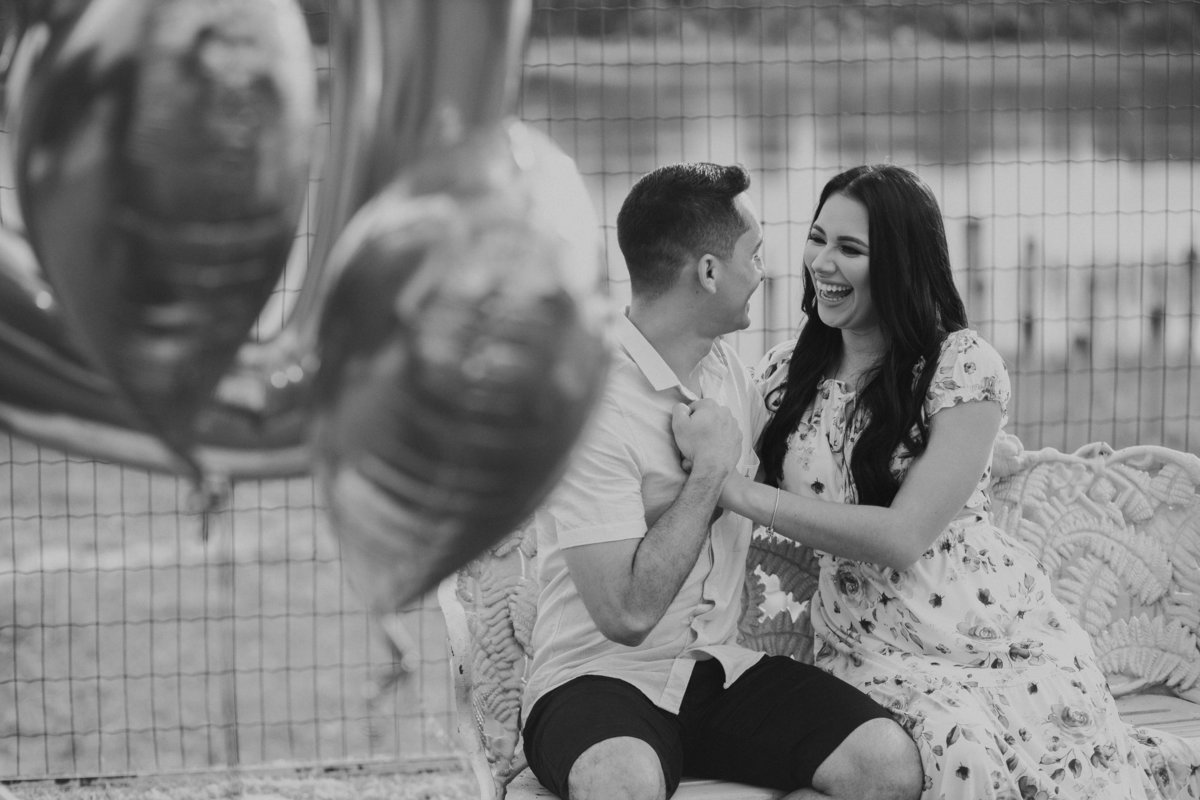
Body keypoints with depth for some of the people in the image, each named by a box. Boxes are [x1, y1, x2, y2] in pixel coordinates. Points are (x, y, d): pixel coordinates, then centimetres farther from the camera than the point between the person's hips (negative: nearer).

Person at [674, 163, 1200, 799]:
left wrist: (740, 492, -18)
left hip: (999, 633, -2)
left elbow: (904, 536, -16)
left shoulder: (963, 366, -7)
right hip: (868, 647, 2)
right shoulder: (785, 375, 8)